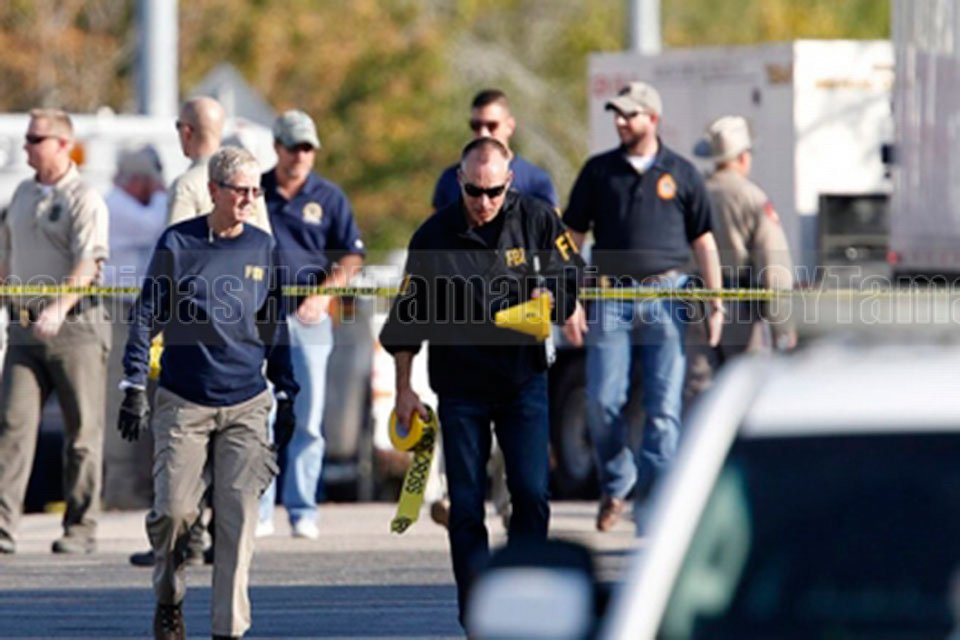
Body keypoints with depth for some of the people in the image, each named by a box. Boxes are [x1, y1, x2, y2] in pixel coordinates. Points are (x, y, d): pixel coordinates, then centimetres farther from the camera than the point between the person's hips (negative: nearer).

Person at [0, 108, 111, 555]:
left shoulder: (84, 200, -7)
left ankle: (81, 527, 8)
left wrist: (59, 308, -32)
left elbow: (87, 264, -19)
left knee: (82, 431, 1)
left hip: (73, 326, -6)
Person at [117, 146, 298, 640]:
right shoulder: (177, 244, -1)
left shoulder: (262, 248, 8)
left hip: (247, 405, 2)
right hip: (183, 403, -2)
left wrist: (285, 396, 15)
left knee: (239, 516, -7)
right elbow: (146, 315, 2)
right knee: (173, 510, -6)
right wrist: (134, 387, -4)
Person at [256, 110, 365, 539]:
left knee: (307, 420, 1)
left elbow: (351, 257, 7)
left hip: (308, 318, 0)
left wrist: (324, 294, -7)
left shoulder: (329, 197, 7)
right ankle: (258, 512, 0)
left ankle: (303, 510, 5)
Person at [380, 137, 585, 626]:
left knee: (531, 494, -6)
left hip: (524, 379, 0)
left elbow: (570, 272, 10)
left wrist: (549, 299, -13)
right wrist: (403, 389, 1)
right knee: (465, 506, -1)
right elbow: (408, 316, 2)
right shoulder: (434, 236, -5)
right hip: (460, 387, 0)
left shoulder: (536, 219, -3)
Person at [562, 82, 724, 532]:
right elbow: (573, 236, 11)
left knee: (664, 407, -5)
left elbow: (703, 241, 12)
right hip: (610, 297, 1)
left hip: (666, 295, -1)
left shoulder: (680, 174, 9)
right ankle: (616, 482, 16)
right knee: (603, 401, -7)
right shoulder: (599, 171, 10)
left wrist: (715, 300, 4)